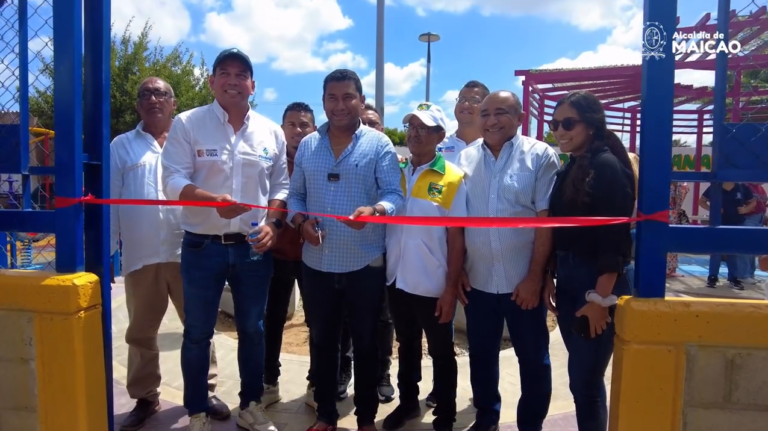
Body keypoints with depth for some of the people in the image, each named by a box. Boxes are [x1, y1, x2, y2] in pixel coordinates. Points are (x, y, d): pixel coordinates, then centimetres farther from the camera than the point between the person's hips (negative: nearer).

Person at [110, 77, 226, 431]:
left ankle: (204, 392, 24)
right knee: (141, 332, 13)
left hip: (187, 251, 0)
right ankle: (145, 398, 29)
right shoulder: (121, 146, 7)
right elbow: (110, 201, 6)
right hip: (141, 255, 1)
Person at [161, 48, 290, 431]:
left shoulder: (271, 131, 5)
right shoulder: (188, 124, -4)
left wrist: (273, 224, -7)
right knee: (198, 333, 8)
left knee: (252, 329, 14)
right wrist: (214, 201, -28)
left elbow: (280, 186, 9)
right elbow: (173, 180, -11)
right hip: (202, 247, -2)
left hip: (254, 248, 3)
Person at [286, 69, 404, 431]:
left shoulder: (379, 144, -3)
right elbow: (295, 194, 11)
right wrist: (300, 220, -10)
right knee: (322, 341, 15)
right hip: (317, 263, 4)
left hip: (365, 264, -3)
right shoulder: (307, 145, 9)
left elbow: (395, 194, -10)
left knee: (365, 343, 11)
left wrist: (374, 210, -32)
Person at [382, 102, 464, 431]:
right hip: (398, 281, 4)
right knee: (407, 347, 21)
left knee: (441, 353, 13)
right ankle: (407, 403, 40)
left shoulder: (452, 179, -9)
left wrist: (451, 288, -11)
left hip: (433, 286, -4)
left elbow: (456, 238, -9)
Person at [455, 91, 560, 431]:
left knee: (533, 359, 11)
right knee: (481, 355, 17)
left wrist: (534, 276, -12)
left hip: (522, 281, -3)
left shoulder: (540, 156, -6)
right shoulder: (466, 158, 5)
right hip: (477, 280, 4)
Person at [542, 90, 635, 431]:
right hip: (567, 279, 8)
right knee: (580, 377, 16)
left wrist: (601, 298, -18)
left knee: (586, 380, 0)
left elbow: (615, 239, -18)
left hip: (596, 283, -8)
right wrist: (550, 279, 11)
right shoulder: (569, 169, 11)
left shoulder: (608, 167, -13)